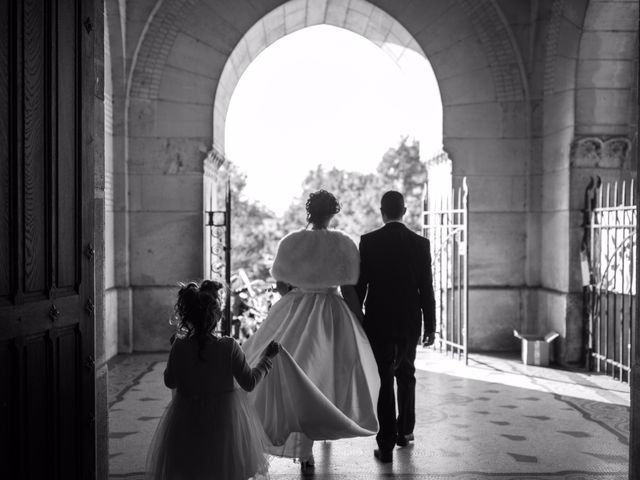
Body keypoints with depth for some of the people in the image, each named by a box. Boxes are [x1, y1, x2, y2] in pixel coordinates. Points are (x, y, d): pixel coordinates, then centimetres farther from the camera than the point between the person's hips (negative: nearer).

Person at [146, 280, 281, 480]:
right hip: (224, 419, -1)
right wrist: (267, 357, 1)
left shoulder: (179, 346, -14)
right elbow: (249, 383, -11)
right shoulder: (229, 347, -19)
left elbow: (170, 382, 0)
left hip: (187, 421, 1)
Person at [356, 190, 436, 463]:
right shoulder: (420, 243, -3)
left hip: (377, 322, -2)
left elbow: (359, 285, -5)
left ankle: (386, 445, 1)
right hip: (409, 323, 2)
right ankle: (404, 431, 31)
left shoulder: (368, 241, -7)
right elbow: (426, 289, -2)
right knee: (406, 375, 21)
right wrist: (430, 326, 6)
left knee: (383, 381, 2)